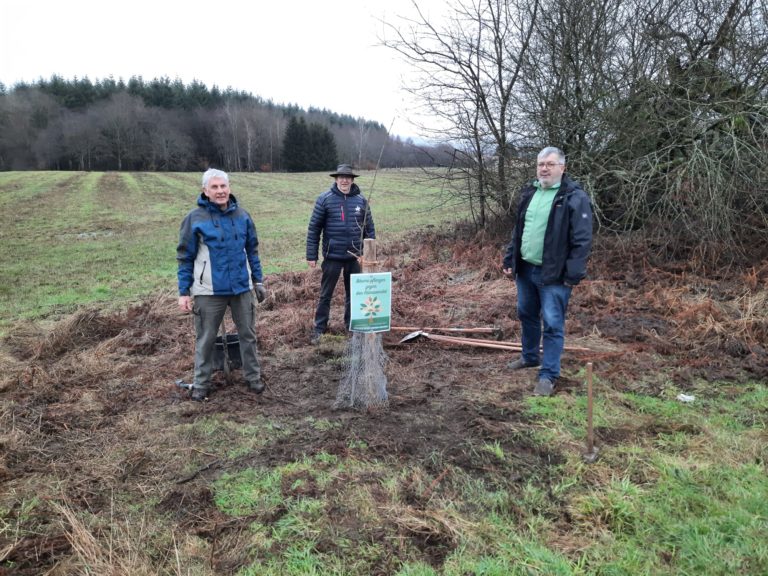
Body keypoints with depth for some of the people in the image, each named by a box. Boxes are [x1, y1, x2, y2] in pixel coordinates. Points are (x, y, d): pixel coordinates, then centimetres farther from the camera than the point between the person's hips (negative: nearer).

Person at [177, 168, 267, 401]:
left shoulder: (242, 216, 3)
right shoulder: (195, 218, -7)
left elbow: (252, 250, 11)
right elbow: (185, 258, -4)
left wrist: (258, 281, 10)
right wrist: (184, 292, -6)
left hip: (242, 287, 3)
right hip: (209, 291, -3)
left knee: (248, 334, 12)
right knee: (205, 339, 9)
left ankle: (253, 377, 28)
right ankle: (201, 383, 24)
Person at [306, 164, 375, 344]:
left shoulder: (361, 200, 3)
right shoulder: (325, 199, -5)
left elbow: (369, 229, 8)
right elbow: (314, 228, -4)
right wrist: (311, 255, -6)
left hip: (355, 257, 3)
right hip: (332, 256, -2)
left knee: (354, 294, 13)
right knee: (326, 294, 7)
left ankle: (352, 327, 27)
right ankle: (319, 328, 17)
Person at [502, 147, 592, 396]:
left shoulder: (575, 197, -12)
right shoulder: (529, 192, 9)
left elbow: (582, 240, -14)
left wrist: (573, 275, -17)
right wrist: (510, 260, 13)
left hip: (553, 274, -7)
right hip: (525, 269, 7)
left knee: (553, 325, -2)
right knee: (527, 315, 20)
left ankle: (548, 375, 9)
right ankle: (530, 356, 41)